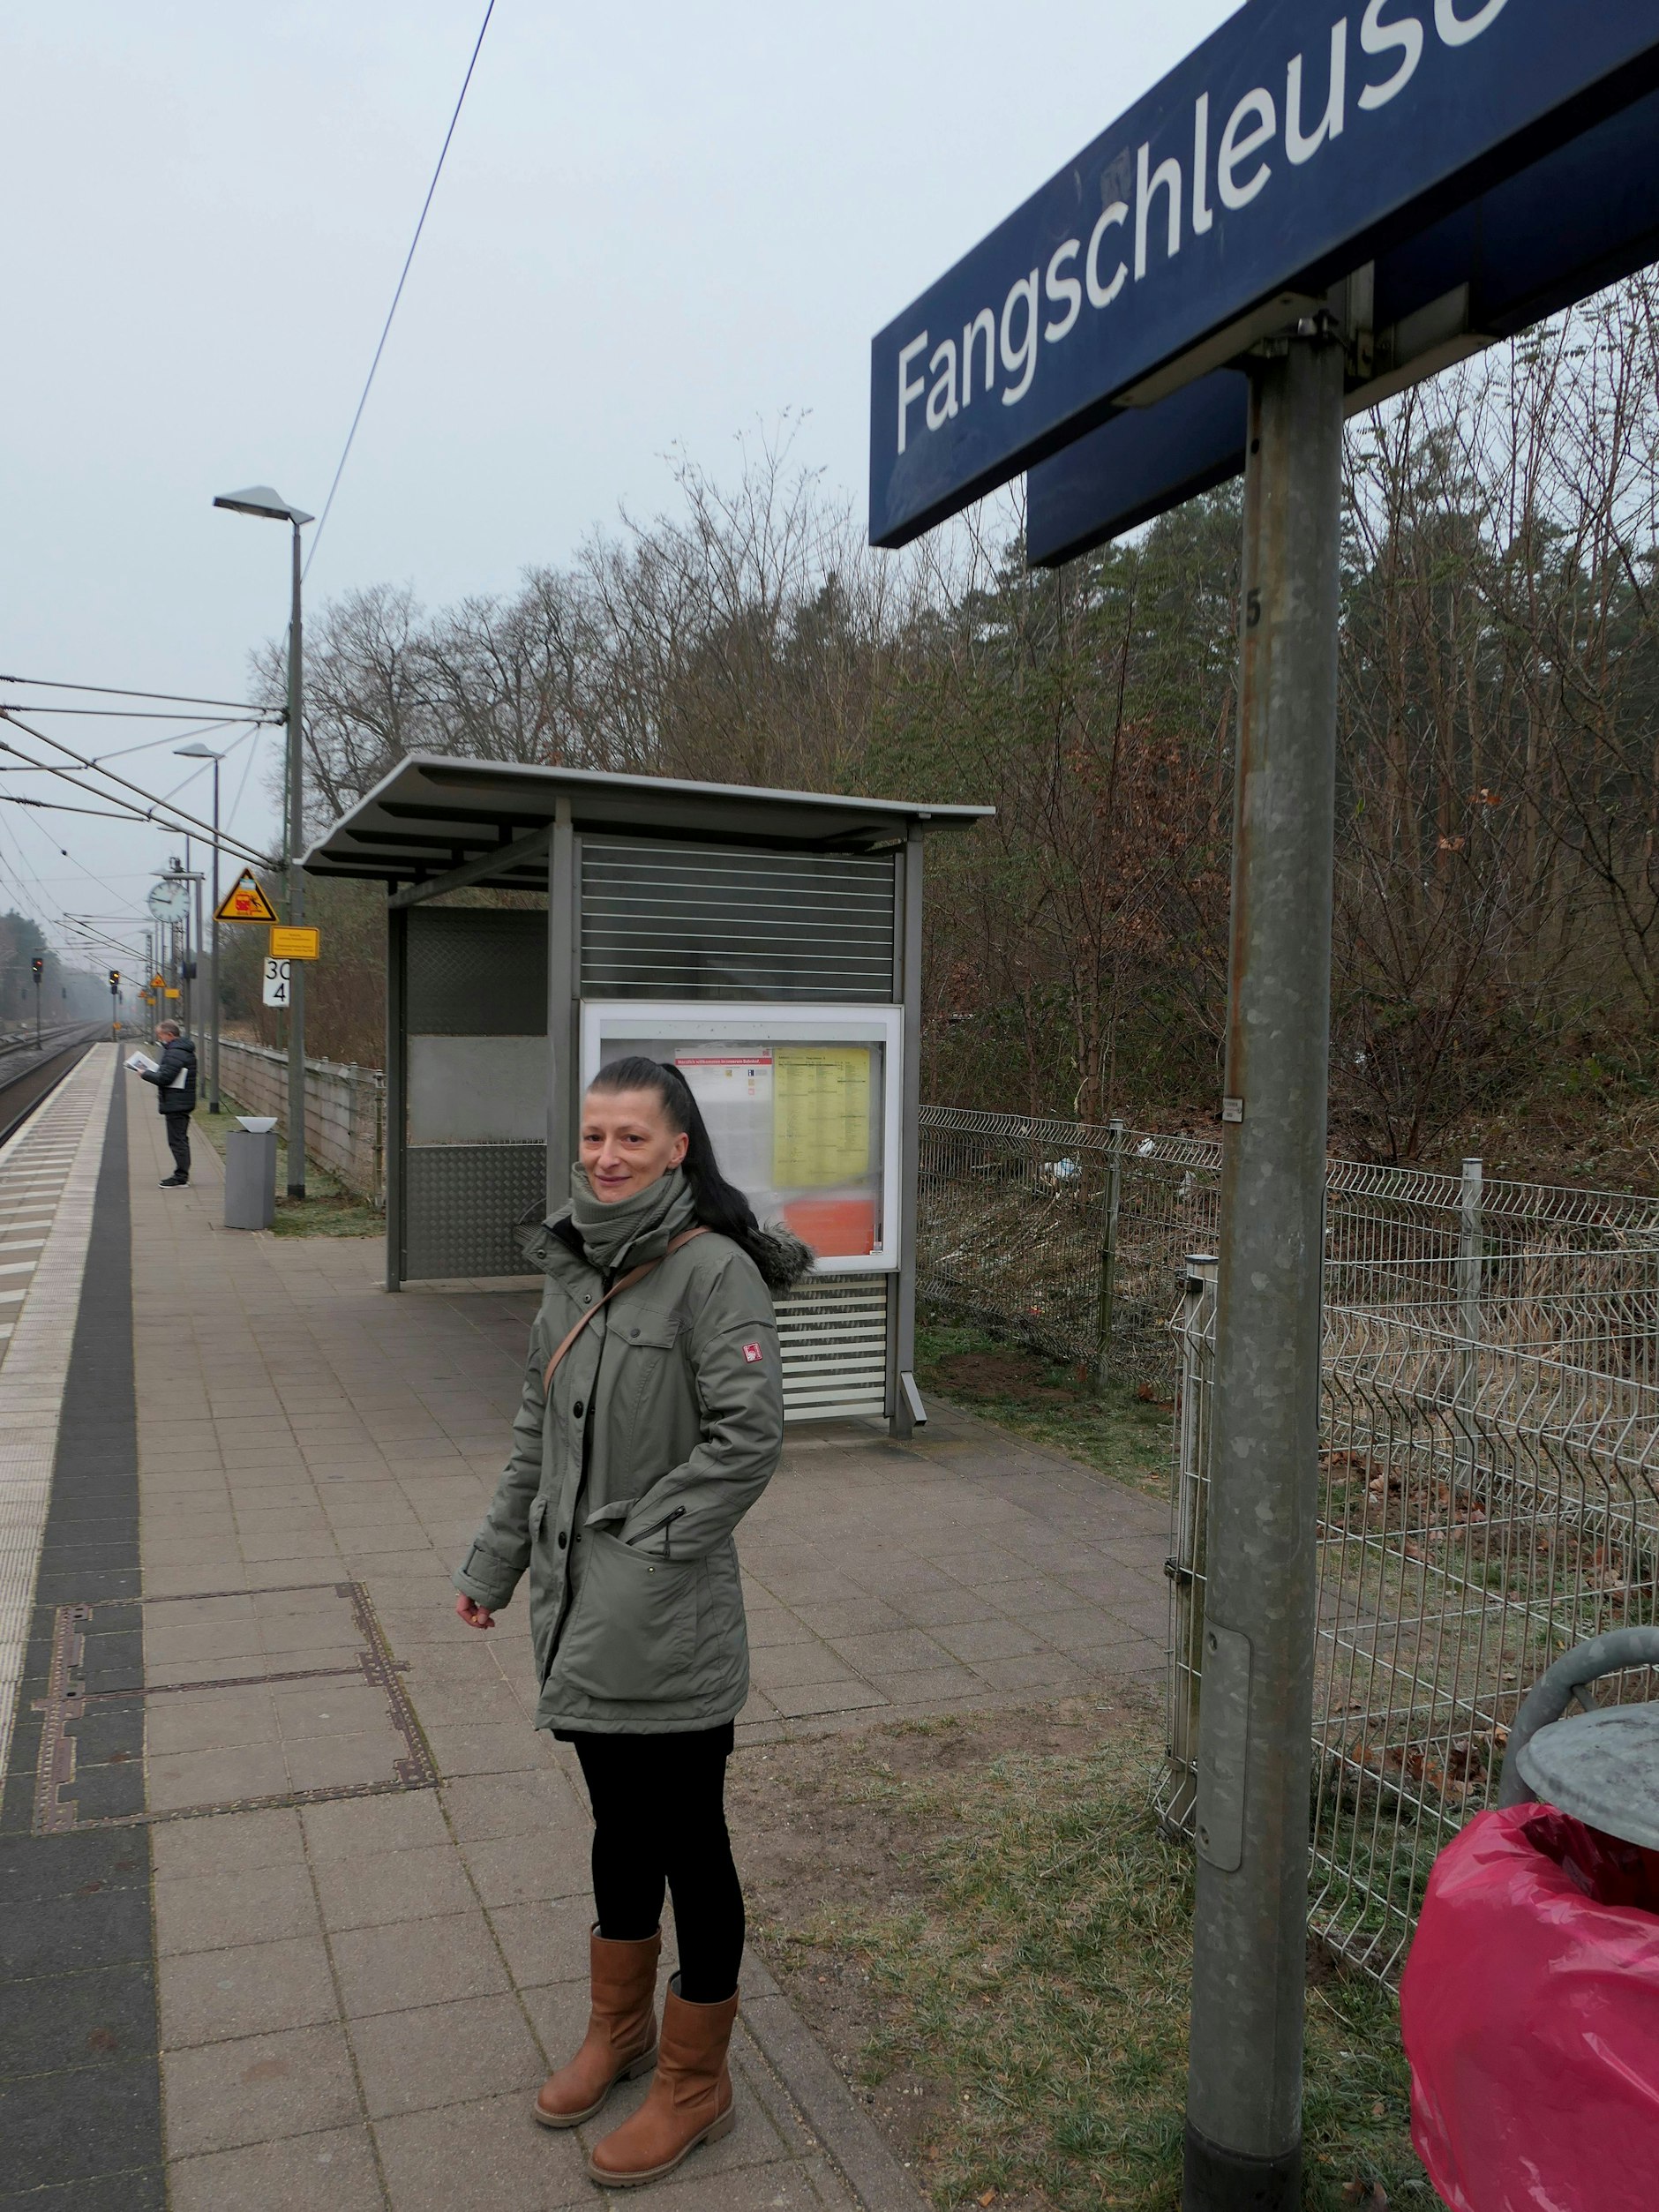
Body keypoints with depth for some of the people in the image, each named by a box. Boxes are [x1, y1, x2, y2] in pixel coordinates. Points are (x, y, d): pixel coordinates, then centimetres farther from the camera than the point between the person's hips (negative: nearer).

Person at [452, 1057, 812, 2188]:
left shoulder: (712, 1270, -18)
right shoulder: (577, 1265, 6)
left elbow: (747, 1438, -22)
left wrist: (641, 1551, -19)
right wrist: (496, 1559, 17)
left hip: (669, 1626, -7)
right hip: (582, 1609, 7)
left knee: (688, 1841, 10)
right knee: (619, 1823, 24)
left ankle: (694, 2083, 31)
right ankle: (620, 2027, 45)